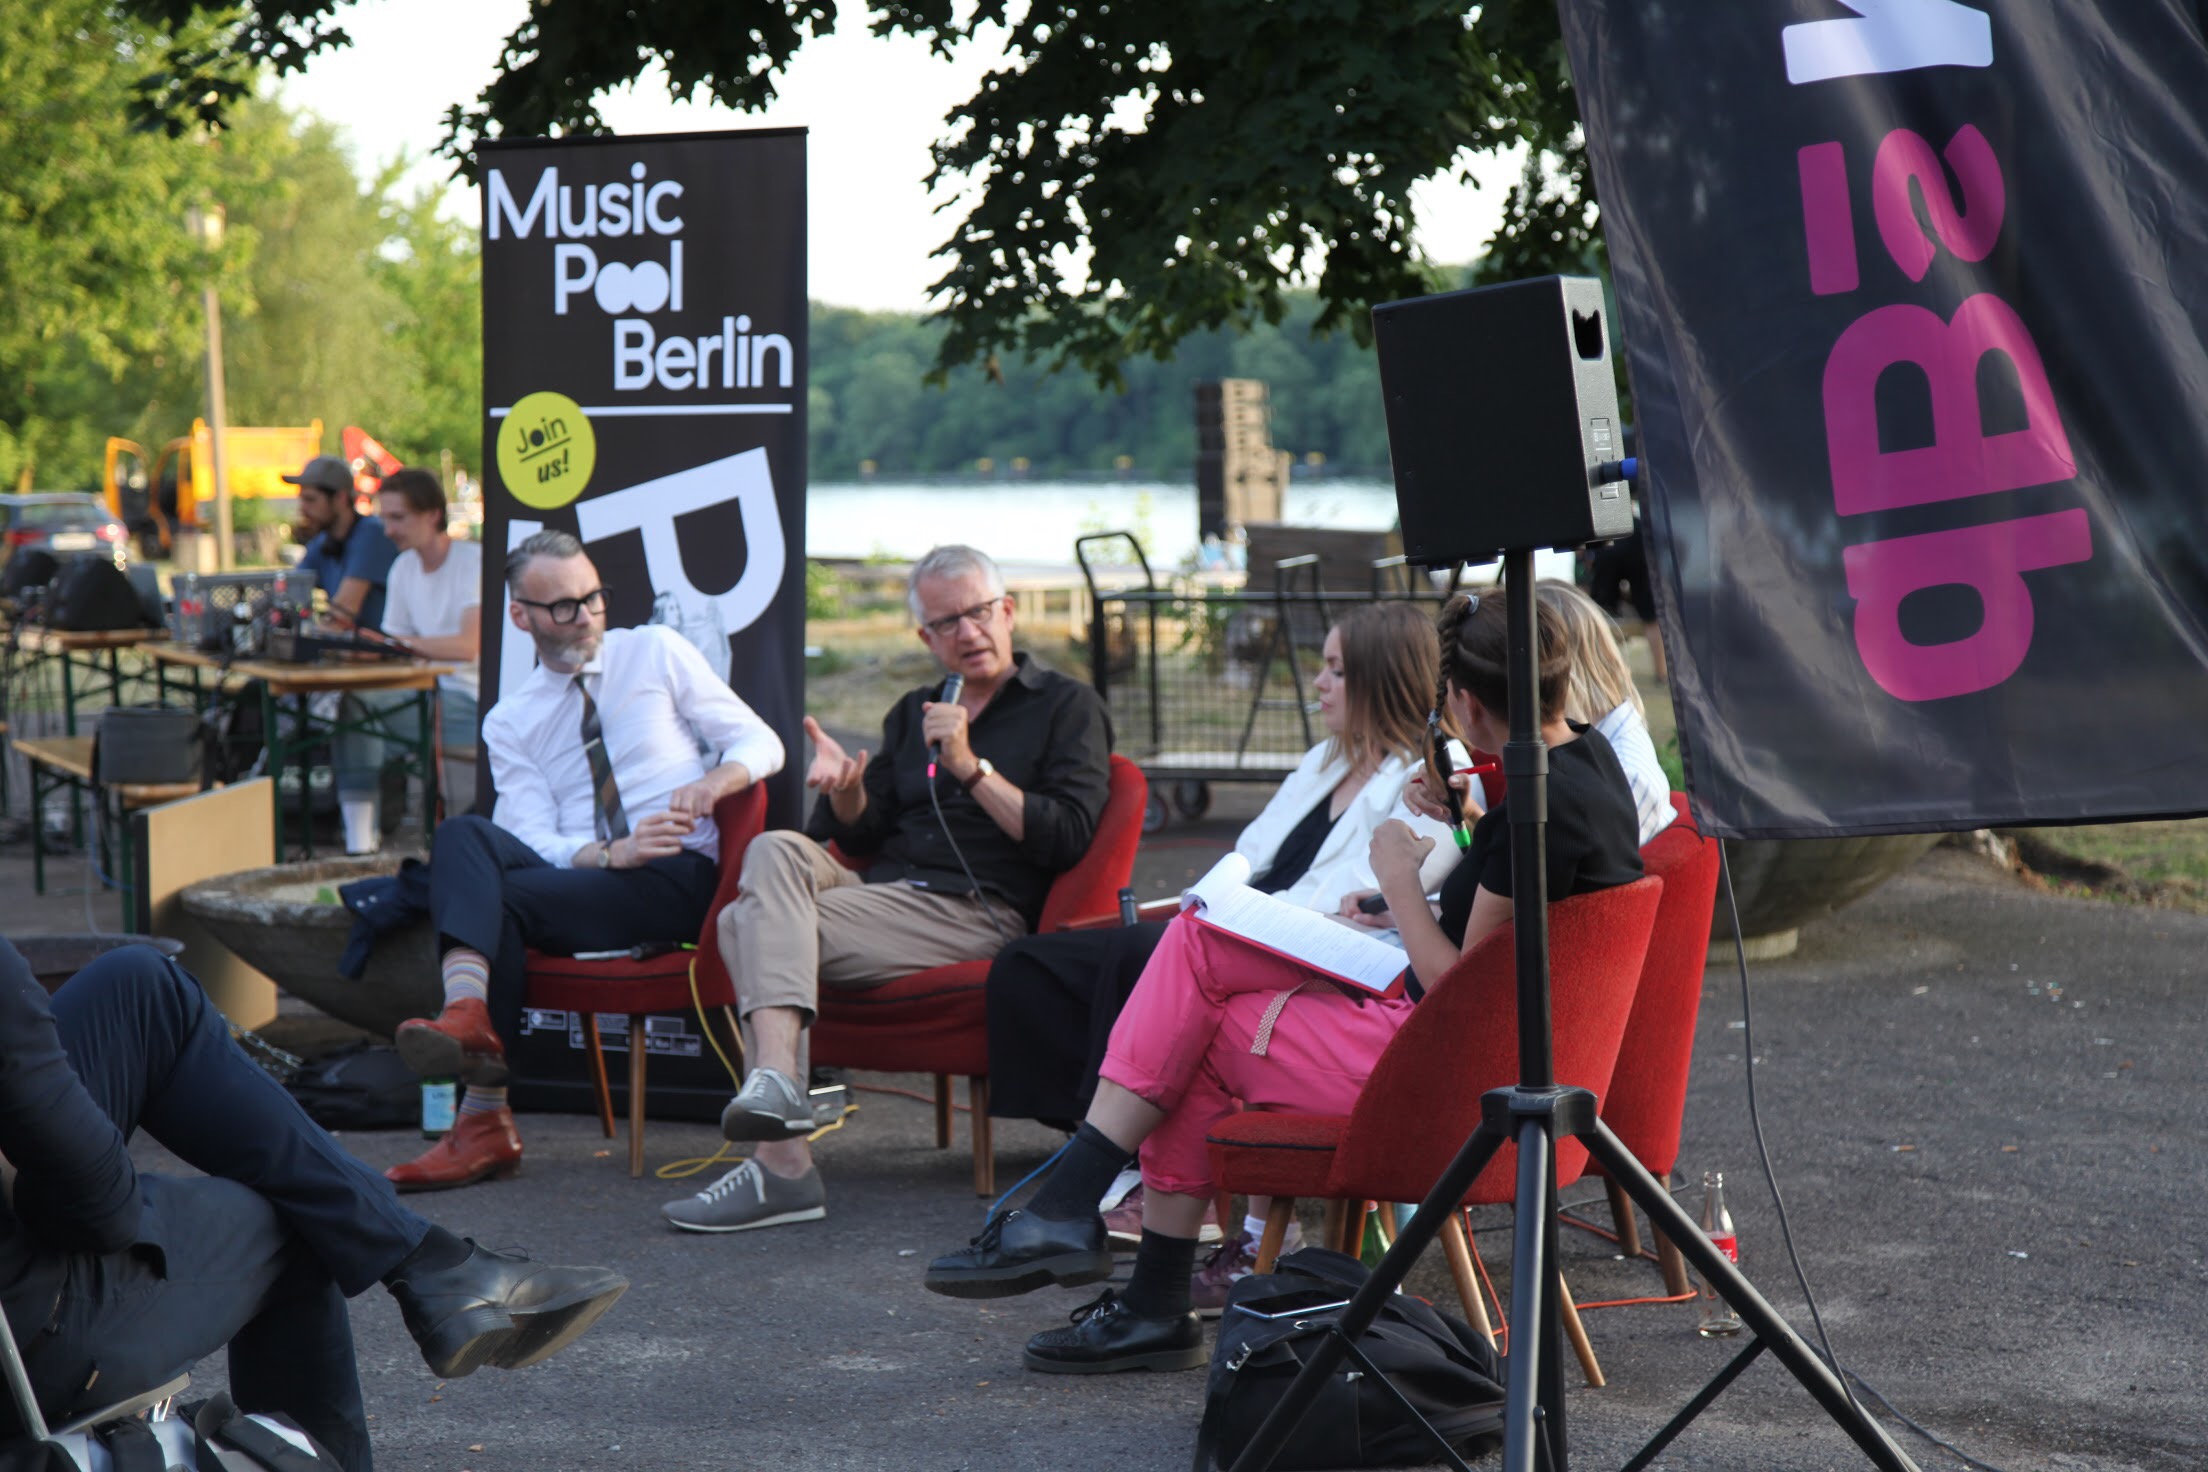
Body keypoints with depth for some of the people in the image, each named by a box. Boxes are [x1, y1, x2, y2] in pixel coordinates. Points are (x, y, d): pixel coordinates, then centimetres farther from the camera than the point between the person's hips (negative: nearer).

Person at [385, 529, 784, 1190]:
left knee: (505, 898, -27)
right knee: (463, 835, -27)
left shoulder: (656, 652, 13)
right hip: (573, 878, 3)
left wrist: (717, 780, -15)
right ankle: (468, 1013, -50)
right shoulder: (509, 722, 16)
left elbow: (762, 743, 9)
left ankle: (484, 1117, -32)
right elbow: (532, 840, 1)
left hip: (681, 875, -3)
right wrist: (612, 853, -20)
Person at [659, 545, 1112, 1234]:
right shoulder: (914, 714, 27)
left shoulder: (1067, 706, 8)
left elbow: (1067, 838, -6)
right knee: (776, 850, -24)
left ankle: (781, 1166, -31)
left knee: (752, 921, -23)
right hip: (879, 891, 6)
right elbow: (861, 835, 19)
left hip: (978, 912, -6)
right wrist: (846, 791, -3)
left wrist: (971, 768, -13)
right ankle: (776, 1080, -36)